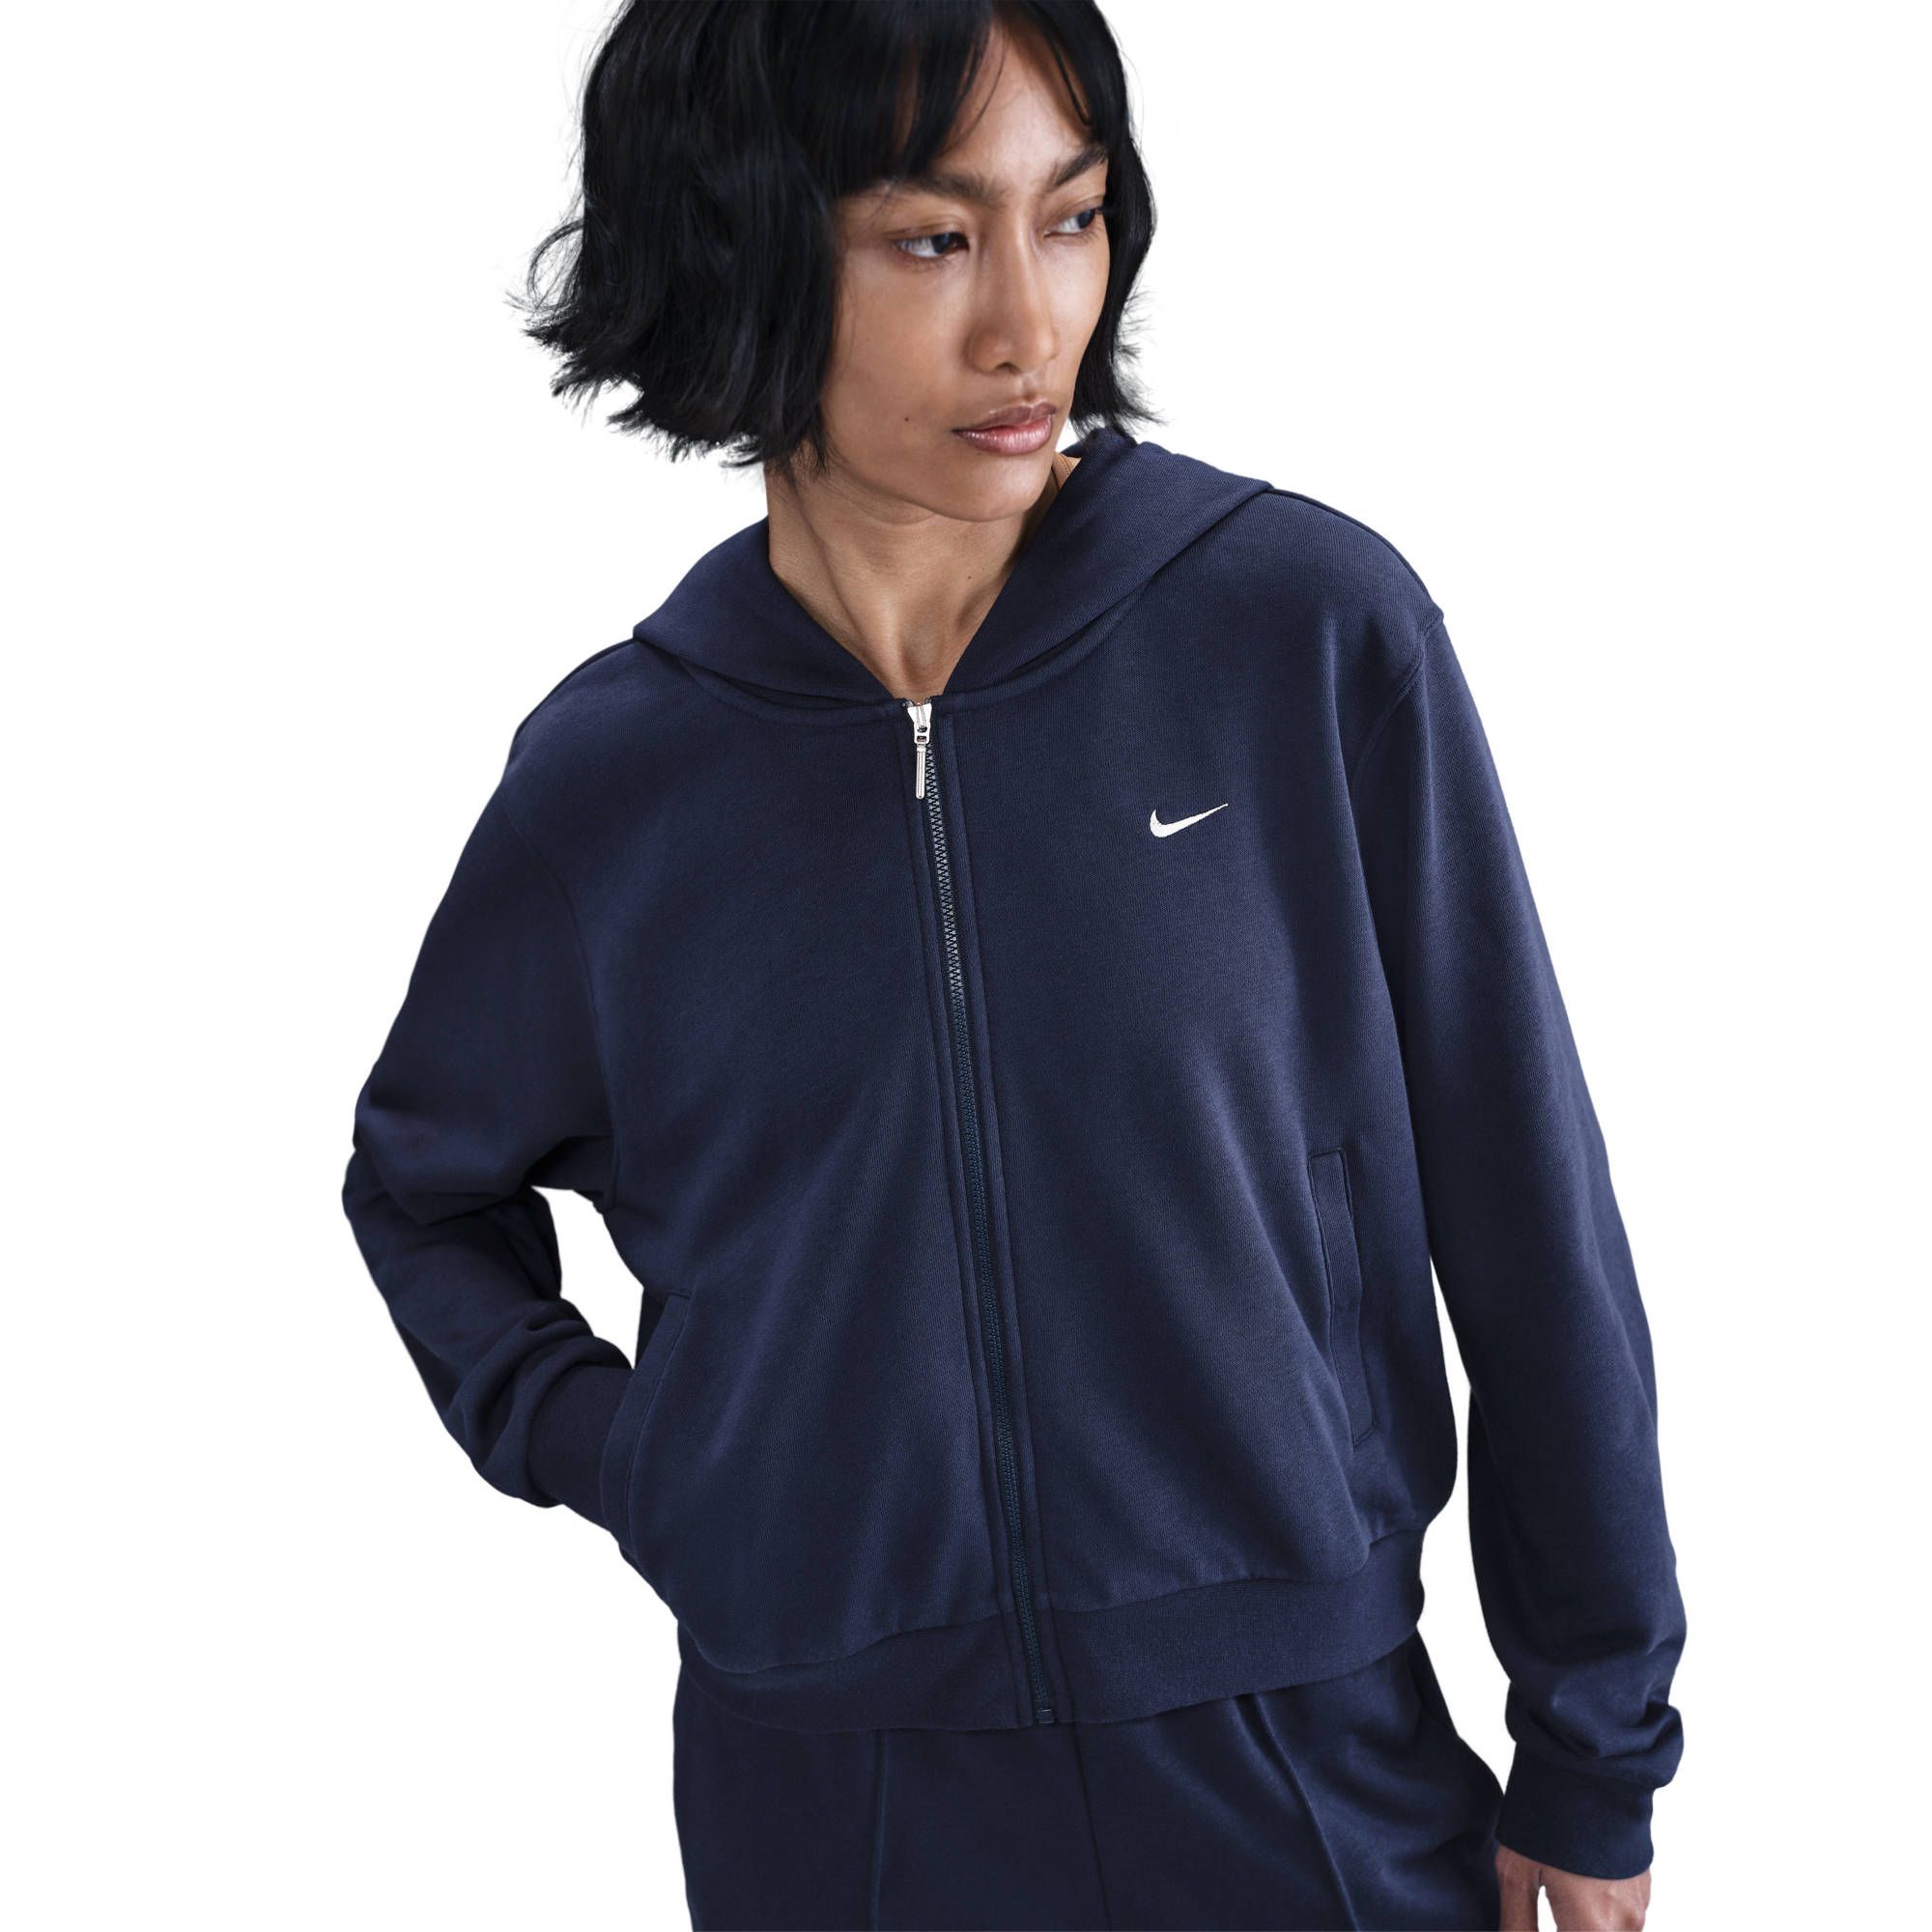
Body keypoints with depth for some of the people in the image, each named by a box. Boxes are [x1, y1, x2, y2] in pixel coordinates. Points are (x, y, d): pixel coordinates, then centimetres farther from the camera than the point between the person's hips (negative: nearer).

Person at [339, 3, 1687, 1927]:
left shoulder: (1319, 633, -10)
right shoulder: (608, 778, -4)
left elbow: (1531, 1240, -4)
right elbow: (422, 1188, 16)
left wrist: (1594, 1759, 1)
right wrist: (603, 1448, 0)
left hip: (1316, 1767, -1)